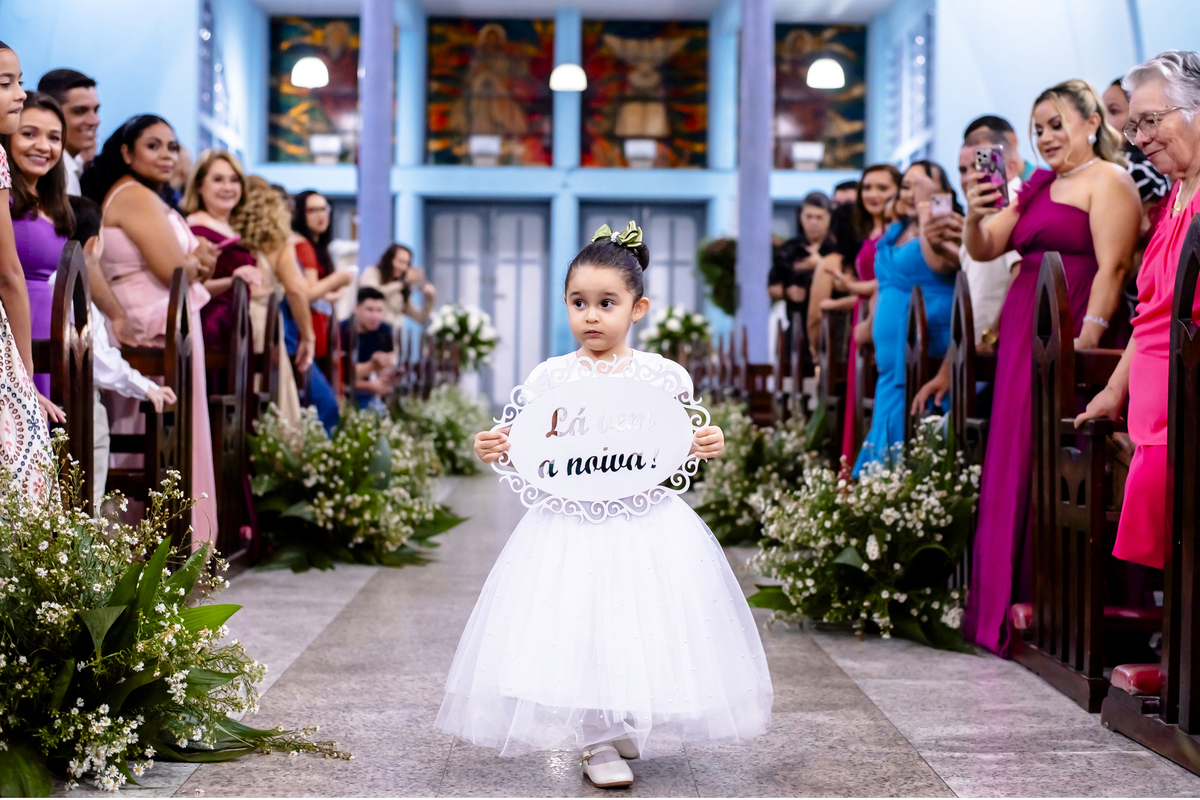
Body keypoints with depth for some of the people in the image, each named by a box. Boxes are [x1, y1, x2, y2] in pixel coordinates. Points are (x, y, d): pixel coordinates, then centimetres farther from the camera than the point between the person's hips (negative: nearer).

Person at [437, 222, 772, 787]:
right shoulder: (551, 376, 0)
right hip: (571, 523, -1)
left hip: (646, 523, 1)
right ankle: (597, 743, 10)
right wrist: (496, 448, -16)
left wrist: (708, 446, -12)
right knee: (578, 630, -4)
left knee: (645, 625, 5)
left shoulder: (664, 375, 1)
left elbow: (678, 451, 9)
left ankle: (629, 727, 30)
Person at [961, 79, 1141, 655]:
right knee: (1015, 467, 8)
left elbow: (1111, 267, -13)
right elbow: (984, 250, 16)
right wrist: (975, 217, -5)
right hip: (1021, 337, 8)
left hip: (1069, 338, -8)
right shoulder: (1037, 187, 20)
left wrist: (1088, 341, -22)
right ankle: (1006, 605, 15)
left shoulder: (1107, 180, -3)